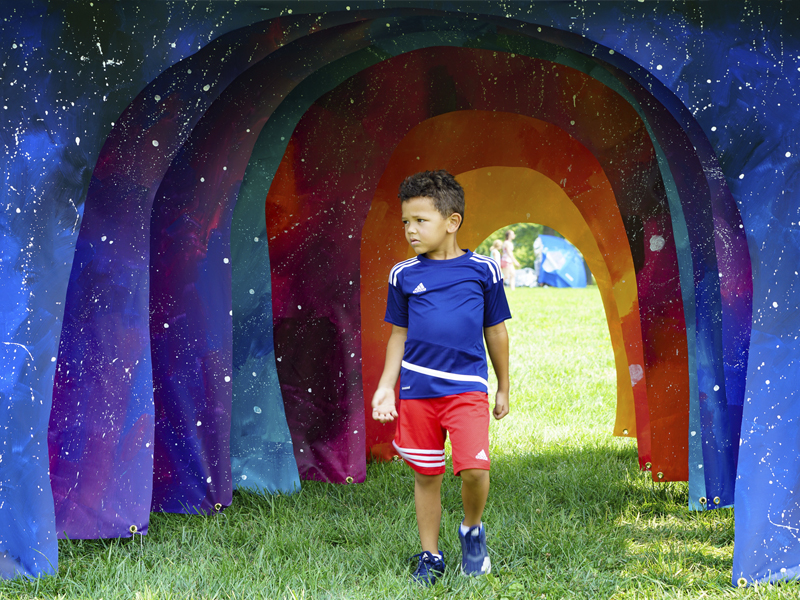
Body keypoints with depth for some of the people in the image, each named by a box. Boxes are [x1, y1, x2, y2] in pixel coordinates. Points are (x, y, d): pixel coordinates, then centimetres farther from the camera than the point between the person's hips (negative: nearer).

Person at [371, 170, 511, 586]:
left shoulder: (482, 270, 2)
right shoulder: (404, 275, 5)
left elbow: (495, 332, 10)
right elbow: (399, 334, 13)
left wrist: (503, 388, 15)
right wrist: (386, 386, 5)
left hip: (467, 386, -2)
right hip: (417, 387, 2)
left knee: (474, 468, -17)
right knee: (426, 475, 8)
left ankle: (472, 529, 13)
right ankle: (430, 557, 23)